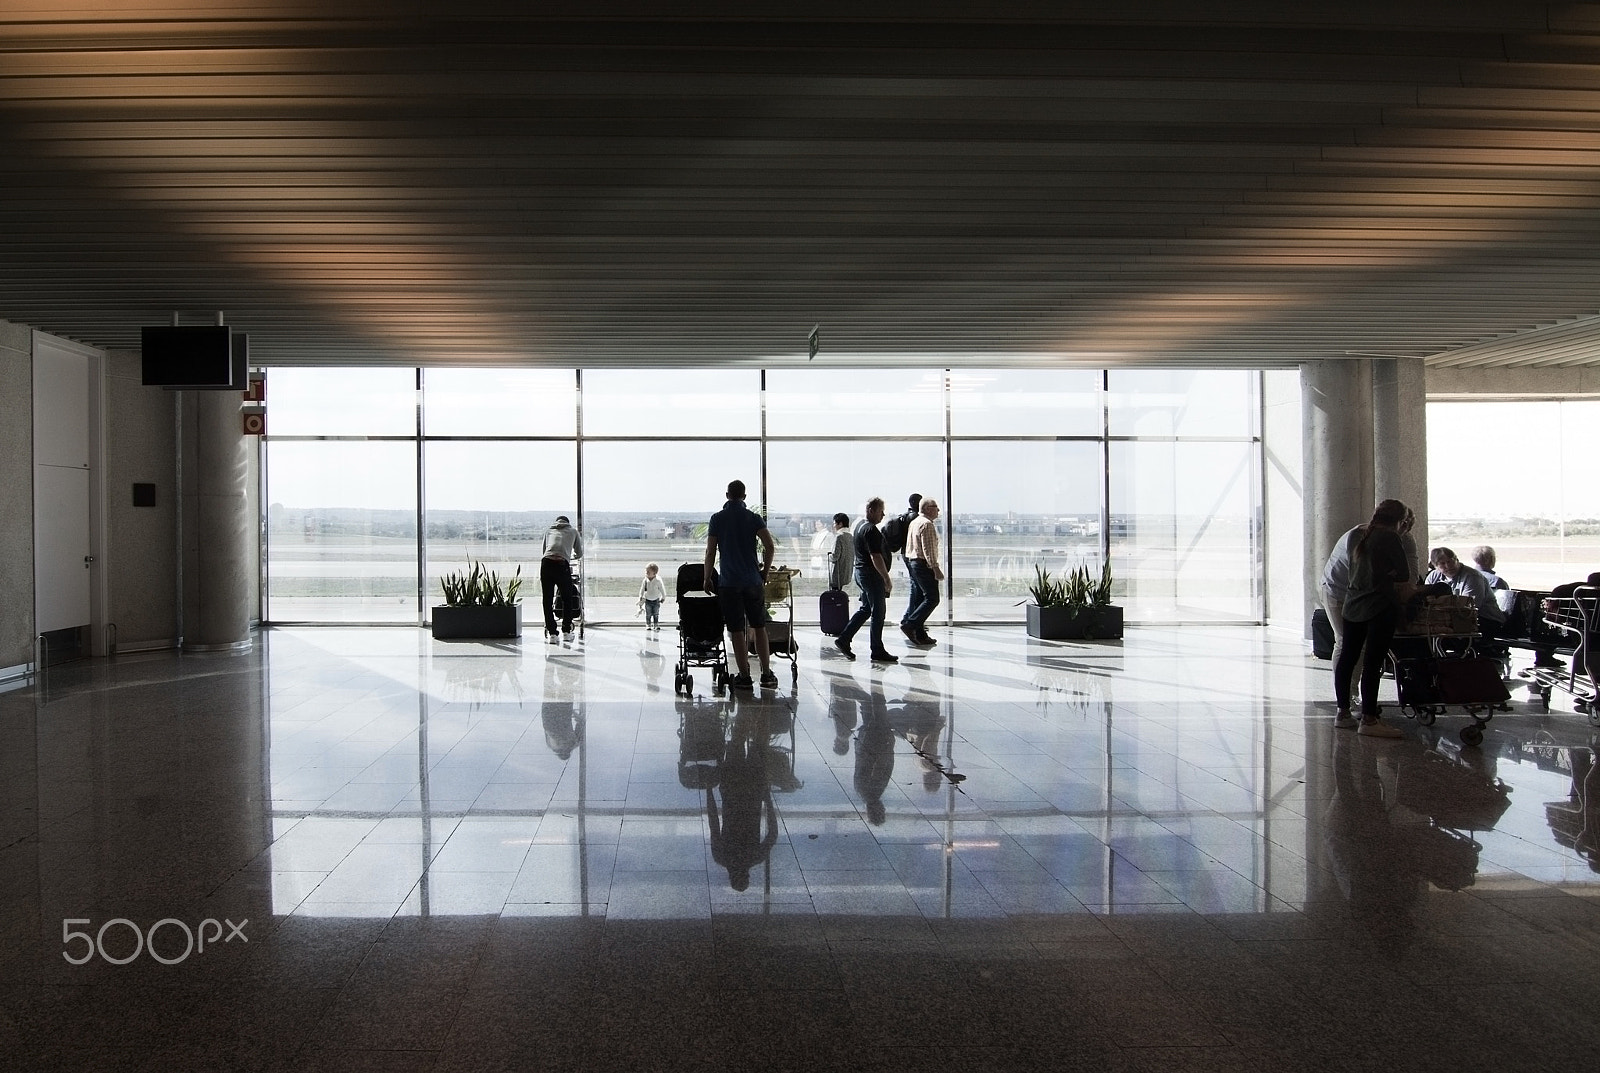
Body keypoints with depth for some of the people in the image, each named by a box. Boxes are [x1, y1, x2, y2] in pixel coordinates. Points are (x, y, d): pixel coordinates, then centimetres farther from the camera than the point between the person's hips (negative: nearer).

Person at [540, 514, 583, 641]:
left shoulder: (549, 532, 26)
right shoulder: (573, 532, 23)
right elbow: (579, 554, 31)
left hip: (546, 563, 2)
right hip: (562, 565, -1)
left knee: (547, 600, 10)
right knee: (568, 599, 15)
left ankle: (551, 633, 9)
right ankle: (566, 631, 17)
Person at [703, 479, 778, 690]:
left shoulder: (717, 518, 0)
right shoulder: (754, 518, 2)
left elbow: (710, 552, -2)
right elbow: (770, 546, -7)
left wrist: (707, 579, 8)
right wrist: (764, 572, 6)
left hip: (729, 583, -1)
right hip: (753, 581, 1)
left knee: (737, 631, 3)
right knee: (759, 628, 10)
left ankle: (744, 677, 5)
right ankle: (767, 674, 10)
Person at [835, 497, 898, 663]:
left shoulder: (859, 524, 12)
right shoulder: (871, 530, -20)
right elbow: (876, 557, -24)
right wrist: (887, 579, -20)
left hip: (860, 571, 10)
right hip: (871, 574, -10)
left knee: (865, 608, 17)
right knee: (877, 612, -3)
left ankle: (844, 639, 16)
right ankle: (878, 651, 3)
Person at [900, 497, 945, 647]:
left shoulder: (914, 522, 17)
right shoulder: (927, 524, -14)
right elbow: (928, 550, -21)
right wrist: (936, 569, -20)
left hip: (912, 562, 10)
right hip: (923, 565, -10)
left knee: (919, 598, 11)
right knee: (932, 599, -8)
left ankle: (920, 635, 11)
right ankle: (909, 624, -13)